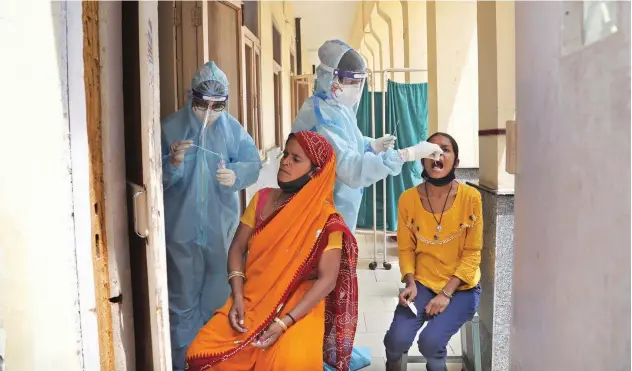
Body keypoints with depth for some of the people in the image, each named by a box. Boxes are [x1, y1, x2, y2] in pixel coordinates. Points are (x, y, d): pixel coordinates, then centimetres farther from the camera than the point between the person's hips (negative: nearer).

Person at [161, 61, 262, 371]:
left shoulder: (233, 128, -2)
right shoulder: (171, 127, -7)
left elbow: (253, 163, -2)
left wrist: (236, 174, -23)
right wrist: (173, 163, -29)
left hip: (222, 227, 2)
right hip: (182, 228, -2)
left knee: (219, 296, 18)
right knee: (183, 299, 10)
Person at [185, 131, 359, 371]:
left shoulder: (326, 219, -10)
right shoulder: (262, 199, 4)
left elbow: (327, 279, -14)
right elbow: (237, 248, 6)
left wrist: (284, 322, -20)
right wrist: (237, 298, -9)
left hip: (299, 308, -4)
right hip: (252, 301, 4)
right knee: (202, 351, -15)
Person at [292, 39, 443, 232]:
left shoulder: (340, 107, 5)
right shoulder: (320, 117, -27)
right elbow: (352, 168, -38)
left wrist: (374, 145, -3)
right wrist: (409, 154, -40)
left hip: (340, 209, 10)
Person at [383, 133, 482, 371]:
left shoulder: (470, 198, -11)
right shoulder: (408, 199, -5)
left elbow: (472, 253, -8)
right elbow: (406, 248, 4)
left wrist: (447, 293, -14)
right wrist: (411, 283, -12)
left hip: (461, 287, -1)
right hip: (422, 283, 2)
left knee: (430, 341, -22)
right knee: (398, 339, -20)